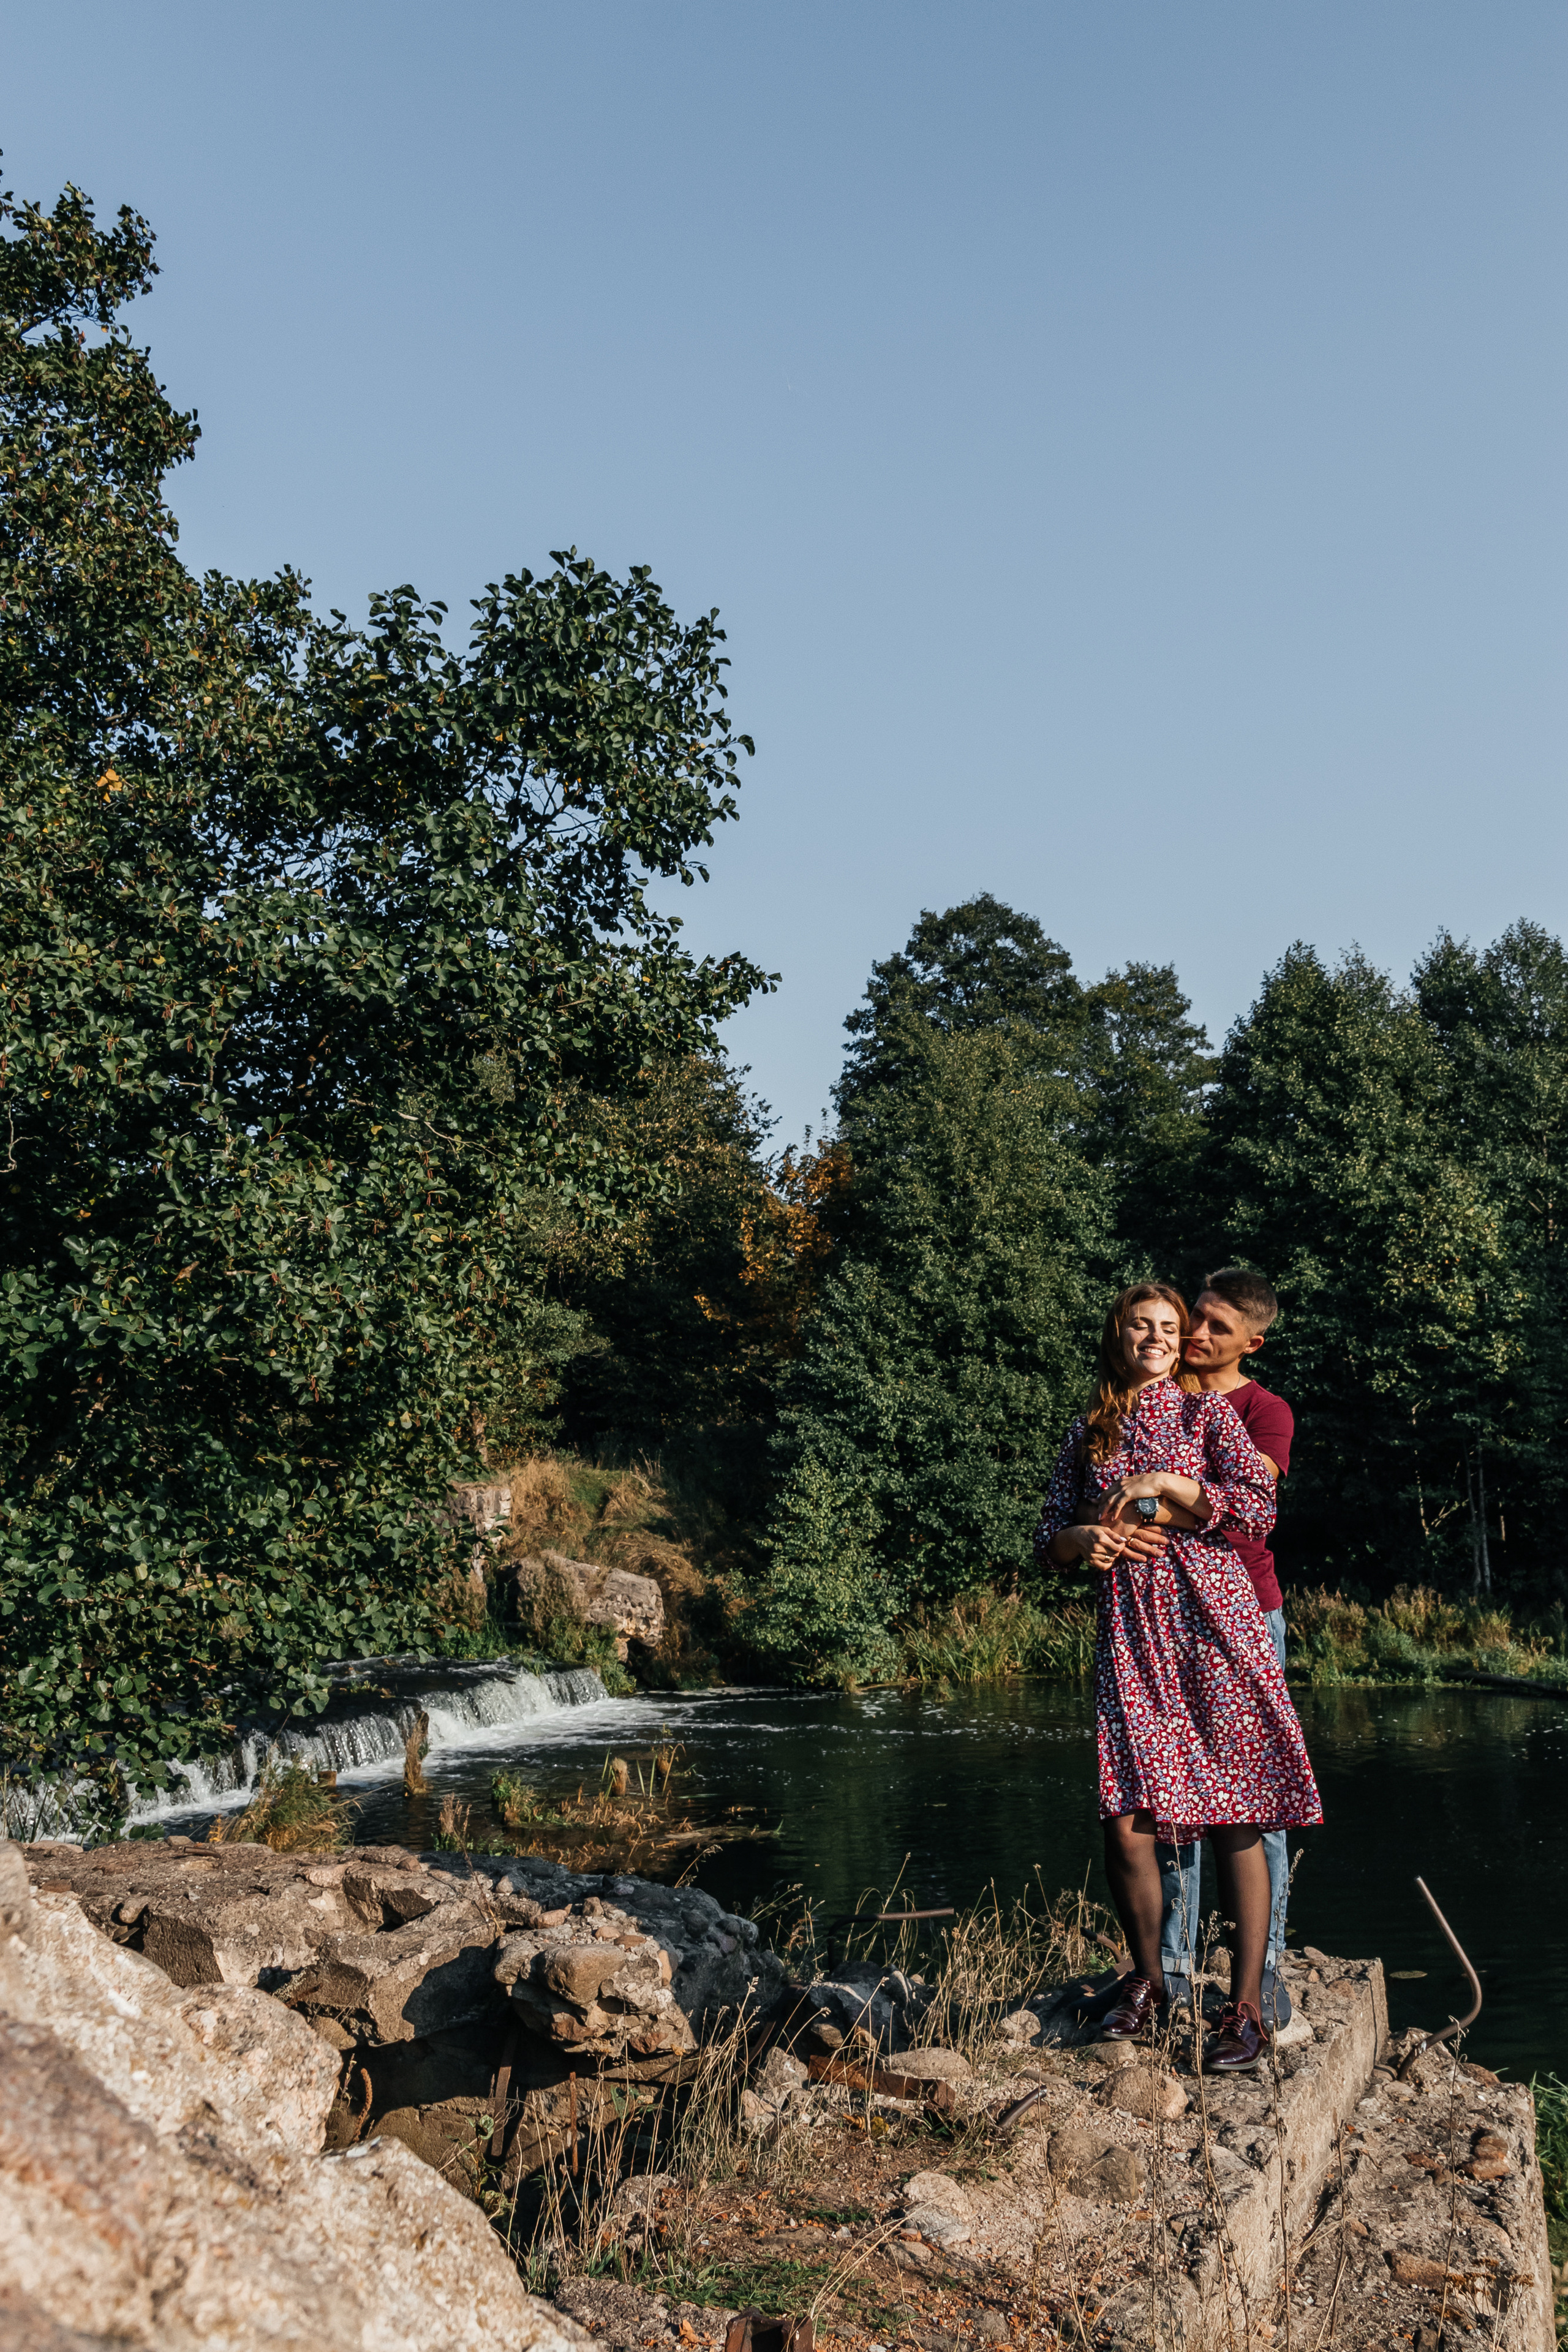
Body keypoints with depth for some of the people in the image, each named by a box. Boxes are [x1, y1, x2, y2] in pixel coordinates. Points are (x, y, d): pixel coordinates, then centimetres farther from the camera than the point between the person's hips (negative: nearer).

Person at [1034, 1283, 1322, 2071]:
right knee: (1125, 1819, -5)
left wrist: (1162, 1486, -9)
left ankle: (1246, 2006, 6)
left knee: (1235, 1816, -3)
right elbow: (1049, 1539, 17)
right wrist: (1085, 1538, -5)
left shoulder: (1205, 1412, 6)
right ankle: (1147, 1978, 19)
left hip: (1212, 1617, -2)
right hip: (1129, 1628, 2)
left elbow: (1260, 1508, -7)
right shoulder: (1088, 1432, 16)